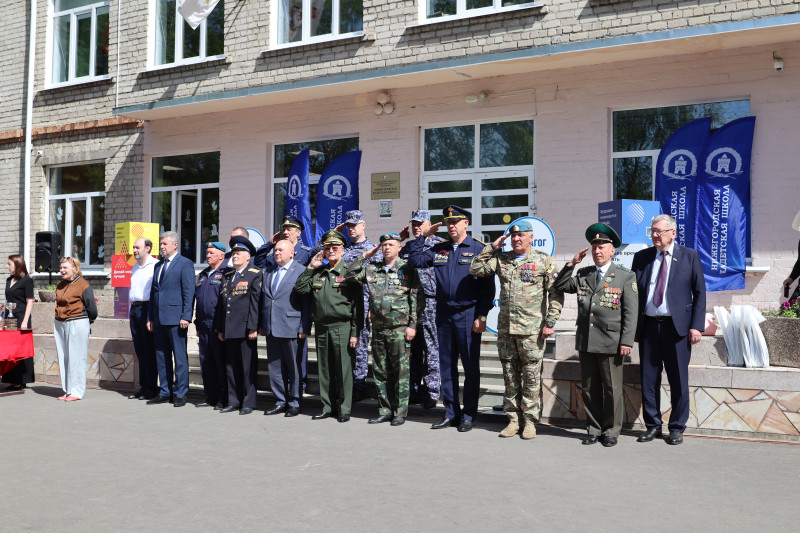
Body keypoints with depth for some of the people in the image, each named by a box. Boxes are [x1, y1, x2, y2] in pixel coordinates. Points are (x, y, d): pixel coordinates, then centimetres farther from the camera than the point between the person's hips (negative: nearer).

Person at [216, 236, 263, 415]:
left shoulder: (255, 275, -2)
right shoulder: (227, 276, 18)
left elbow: (255, 303, -10)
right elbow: (221, 303, 18)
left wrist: (253, 327, -15)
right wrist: (219, 328, 13)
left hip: (245, 330, -6)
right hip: (229, 330, 6)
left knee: (248, 367, 0)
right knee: (231, 367, 10)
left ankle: (248, 403, 8)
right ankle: (233, 402, 19)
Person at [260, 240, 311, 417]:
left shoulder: (301, 271, -5)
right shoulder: (268, 273, 16)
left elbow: (307, 302, -9)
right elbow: (263, 300, 18)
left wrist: (304, 328, -13)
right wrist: (261, 324, 11)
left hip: (291, 328, -6)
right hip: (271, 328, 6)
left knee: (294, 367, 3)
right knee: (275, 367, 10)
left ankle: (294, 403, 13)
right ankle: (280, 401, 21)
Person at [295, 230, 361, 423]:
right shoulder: (317, 273, 14)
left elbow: (357, 304, -4)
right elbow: (299, 288, 5)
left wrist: (355, 332, -10)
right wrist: (310, 268, 1)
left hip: (342, 328, -5)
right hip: (321, 328, 5)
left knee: (344, 370, -1)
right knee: (324, 370, 10)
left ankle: (344, 409, 8)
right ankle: (328, 407, 20)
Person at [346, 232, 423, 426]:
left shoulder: (407, 270, -1)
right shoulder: (372, 270, 12)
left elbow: (417, 299, -3)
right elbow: (350, 275, 14)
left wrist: (413, 325, -10)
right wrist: (365, 256, 8)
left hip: (400, 329, -5)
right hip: (378, 329, 5)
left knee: (400, 372, -2)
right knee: (380, 372, 10)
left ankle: (400, 412, 6)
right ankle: (385, 410, 19)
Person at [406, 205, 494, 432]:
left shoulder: (478, 249, -3)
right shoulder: (439, 250, 11)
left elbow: (487, 285, -6)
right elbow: (414, 260, 12)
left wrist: (482, 316, -12)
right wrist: (423, 236, 6)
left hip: (468, 315, -5)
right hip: (444, 315, 5)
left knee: (470, 366, 2)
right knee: (447, 365, 9)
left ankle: (468, 415, 13)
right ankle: (451, 413, 19)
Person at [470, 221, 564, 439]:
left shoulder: (544, 261, 0)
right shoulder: (501, 259, 11)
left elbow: (556, 293, -2)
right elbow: (475, 269, 7)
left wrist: (551, 321, -9)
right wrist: (491, 247, 4)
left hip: (532, 329, -4)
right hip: (505, 328, 4)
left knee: (531, 376, 0)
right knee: (510, 375, 9)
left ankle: (530, 420, 10)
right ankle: (514, 419, 19)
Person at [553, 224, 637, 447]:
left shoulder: (626, 277, 1)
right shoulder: (583, 275, 13)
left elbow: (631, 313, -3)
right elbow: (560, 286, 13)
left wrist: (626, 341, -11)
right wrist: (571, 264, 3)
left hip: (610, 343, -4)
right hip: (585, 342, 4)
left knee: (612, 389, 3)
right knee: (589, 389, 10)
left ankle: (611, 431, 15)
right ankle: (594, 429, 21)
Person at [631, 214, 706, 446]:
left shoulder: (690, 256, 3)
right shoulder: (641, 257, 10)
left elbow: (699, 292, 1)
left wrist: (696, 326, -7)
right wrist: (633, 326, 3)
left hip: (677, 326, -3)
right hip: (648, 326, 3)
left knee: (678, 380, 3)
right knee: (649, 379, 7)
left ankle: (677, 428, 17)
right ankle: (652, 425, 20)